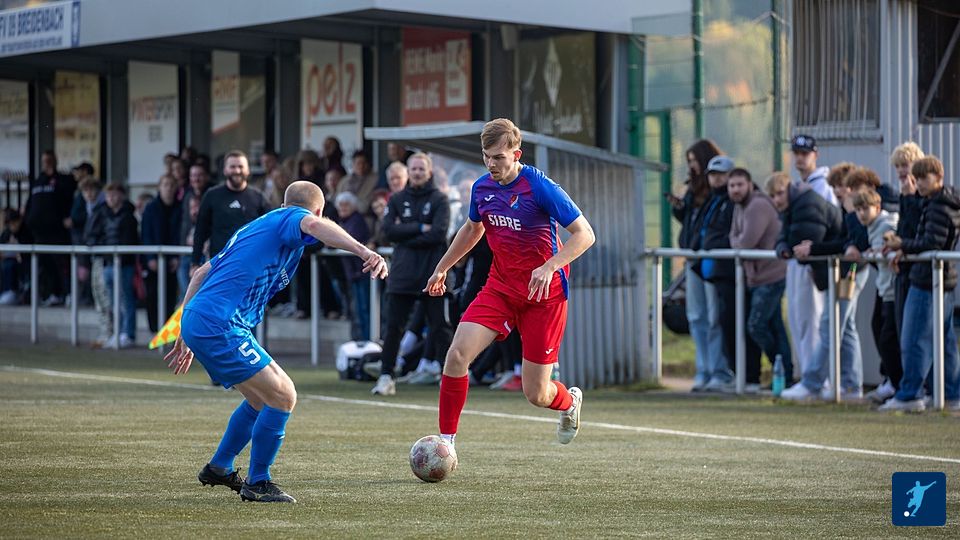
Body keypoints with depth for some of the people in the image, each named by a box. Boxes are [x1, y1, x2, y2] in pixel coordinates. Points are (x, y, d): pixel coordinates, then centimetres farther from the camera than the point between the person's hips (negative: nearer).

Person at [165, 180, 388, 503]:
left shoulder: (254, 227, 26)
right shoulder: (288, 219, -1)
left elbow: (201, 274, 29)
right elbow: (315, 226, -27)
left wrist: (186, 336, 32)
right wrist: (363, 251, -42)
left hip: (197, 322, 10)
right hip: (218, 327, -10)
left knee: (263, 398, 20)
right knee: (283, 396, -8)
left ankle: (219, 468, 31)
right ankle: (257, 483, -1)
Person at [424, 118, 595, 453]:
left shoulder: (540, 187, -17)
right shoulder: (482, 187, 1)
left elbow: (584, 234, -18)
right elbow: (472, 228, 23)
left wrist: (549, 267, -31)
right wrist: (442, 268, 27)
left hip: (544, 294, -5)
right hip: (500, 287, 5)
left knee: (536, 394, -2)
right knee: (457, 354, -18)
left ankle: (570, 402, 36)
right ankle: (446, 440, -7)